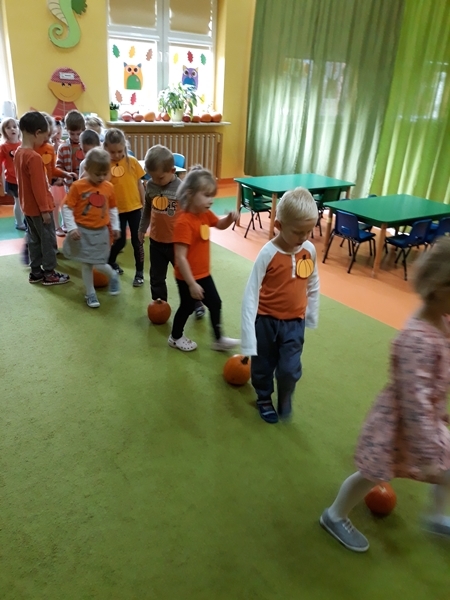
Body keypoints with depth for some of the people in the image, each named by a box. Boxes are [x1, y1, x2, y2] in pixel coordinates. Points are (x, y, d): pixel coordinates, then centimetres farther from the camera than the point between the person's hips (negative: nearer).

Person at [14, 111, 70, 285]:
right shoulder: (34, 157, -22)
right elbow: (38, 186, -22)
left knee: (34, 239, 16)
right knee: (48, 240, 3)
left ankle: (36, 272, 24)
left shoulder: (19, 153, 6)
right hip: (38, 207, -9)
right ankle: (49, 274, 12)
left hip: (27, 206, 9)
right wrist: (45, 209, -17)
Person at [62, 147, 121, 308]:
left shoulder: (109, 187, -1)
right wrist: (71, 228, -16)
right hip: (83, 231, -1)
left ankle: (113, 275, 29)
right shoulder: (78, 186, -12)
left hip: (101, 232, 1)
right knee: (86, 264, 7)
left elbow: (113, 209, 12)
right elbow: (67, 208, -9)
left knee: (99, 264, -3)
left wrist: (115, 226, 7)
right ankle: (90, 293, 22)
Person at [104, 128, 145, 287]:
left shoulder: (132, 162, -4)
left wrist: (145, 205, 6)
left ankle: (139, 273, 17)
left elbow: (139, 184, 3)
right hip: (117, 210, -1)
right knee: (120, 241, 7)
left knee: (137, 241, 5)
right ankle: (110, 262, 36)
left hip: (135, 207, 1)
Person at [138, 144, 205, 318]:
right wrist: (142, 229, 20)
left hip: (177, 242, -4)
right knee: (156, 277, 16)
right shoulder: (150, 186, -4)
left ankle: (197, 303, 29)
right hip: (156, 241, 4)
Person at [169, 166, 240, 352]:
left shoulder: (205, 214, -2)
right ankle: (176, 338, 36)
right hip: (187, 277, -8)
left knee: (215, 304, 15)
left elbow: (220, 225, 19)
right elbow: (180, 258, -30)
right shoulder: (184, 222, -29)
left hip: (204, 273, 8)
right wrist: (192, 284, -28)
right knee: (187, 307, 11)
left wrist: (230, 218, -5)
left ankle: (219, 339, 31)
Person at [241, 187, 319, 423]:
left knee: (290, 368, 1)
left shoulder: (310, 250, -8)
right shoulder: (268, 253, -22)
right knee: (263, 365, 16)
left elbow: (313, 286, 7)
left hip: (294, 322, 3)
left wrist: (311, 315, 14)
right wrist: (248, 335, -22)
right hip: (266, 320, -2)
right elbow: (250, 294, -21)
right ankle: (264, 398, 44)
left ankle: (285, 398, 33)